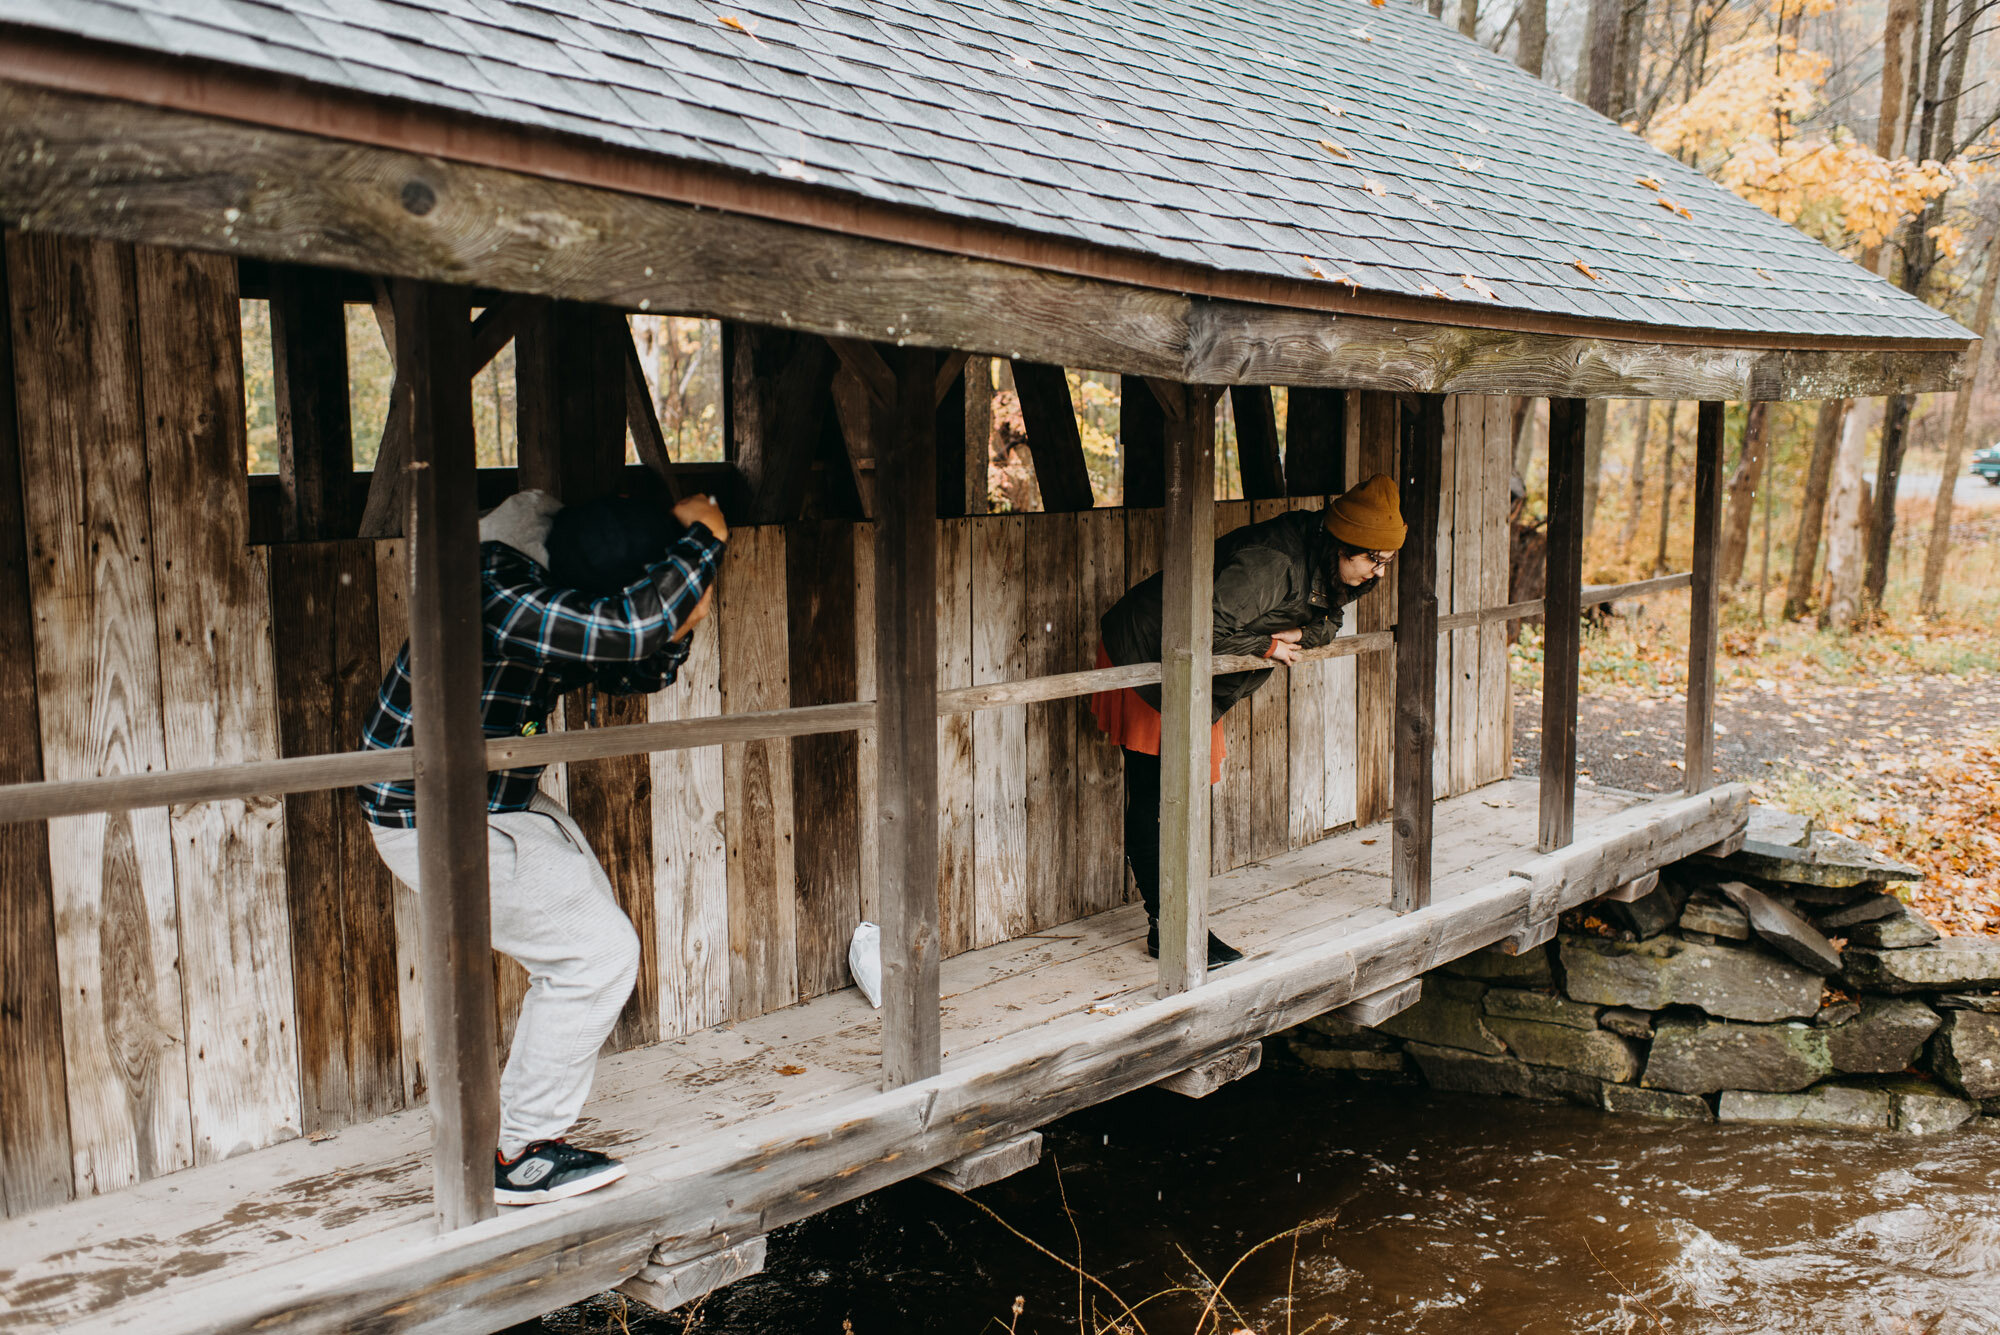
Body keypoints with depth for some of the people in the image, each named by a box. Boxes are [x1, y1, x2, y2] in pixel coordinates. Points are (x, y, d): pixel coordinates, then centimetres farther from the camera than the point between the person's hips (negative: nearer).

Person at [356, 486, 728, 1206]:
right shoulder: (498, 594, -32)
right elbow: (630, 625, -43)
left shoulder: (560, 587, -2)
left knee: (591, 935, 15)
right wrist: (703, 538, -28)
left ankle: (521, 1139, 26)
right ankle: (518, 1158, 5)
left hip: (504, 802, 10)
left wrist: (676, 620, -12)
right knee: (599, 953, -10)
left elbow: (641, 671, 9)